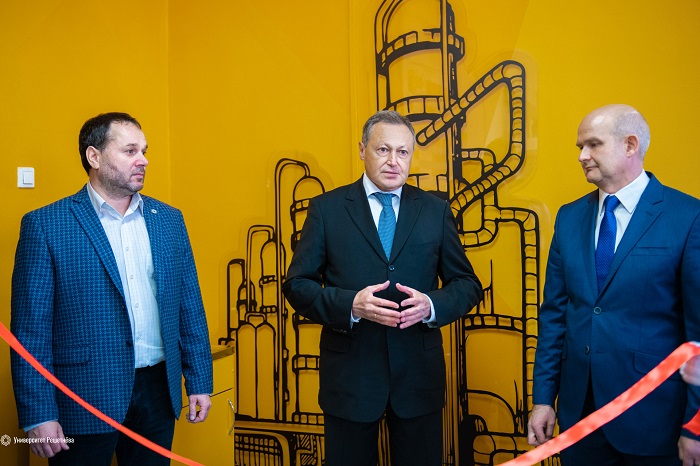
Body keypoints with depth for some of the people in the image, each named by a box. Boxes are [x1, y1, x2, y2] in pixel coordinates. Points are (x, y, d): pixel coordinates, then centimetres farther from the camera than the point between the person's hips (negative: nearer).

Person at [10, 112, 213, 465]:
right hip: (84, 398, -3)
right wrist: (38, 416, -10)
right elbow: (31, 328, -7)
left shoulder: (169, 220, 6)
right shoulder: (45, 225, -6)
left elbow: (190, 308, 8)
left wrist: (199, 383, 6)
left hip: (158, 391, 4)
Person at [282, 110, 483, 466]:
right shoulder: (327, 209, 0)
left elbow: (468, 285, 7)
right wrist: (350, 305, -20)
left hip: (418, 373, 2)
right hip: (350, 373, -1)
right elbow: (297, 285, -3)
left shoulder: (436, 211, 5)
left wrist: (431, 305, -14)